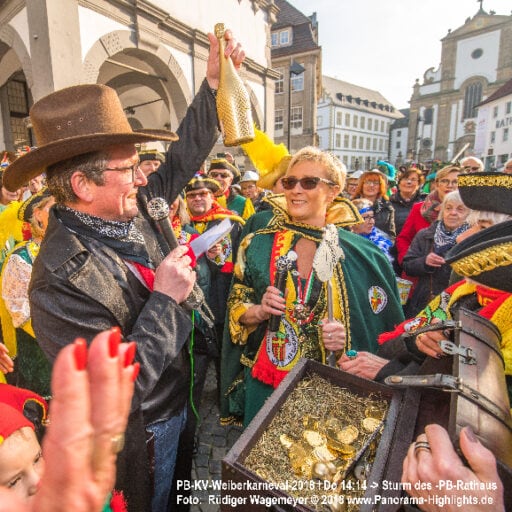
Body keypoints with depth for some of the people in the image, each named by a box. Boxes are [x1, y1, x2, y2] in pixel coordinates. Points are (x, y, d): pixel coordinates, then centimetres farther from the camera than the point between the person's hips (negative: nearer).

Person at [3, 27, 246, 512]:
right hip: (142, 438, -6)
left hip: (178, 406, 7)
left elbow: (180, 162, 1)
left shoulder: (128, 211, -10)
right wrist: (166, 299, -28)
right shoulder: (60, 281, -32)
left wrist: (213, 82, -2)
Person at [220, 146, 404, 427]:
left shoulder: (362, 254, -9)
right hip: (266, 382, 1)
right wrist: (260, 311, -18)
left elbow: (383, 332, -1)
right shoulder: (257, 245, -6)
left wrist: (347, 339, -20)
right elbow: (235, 309, 2)